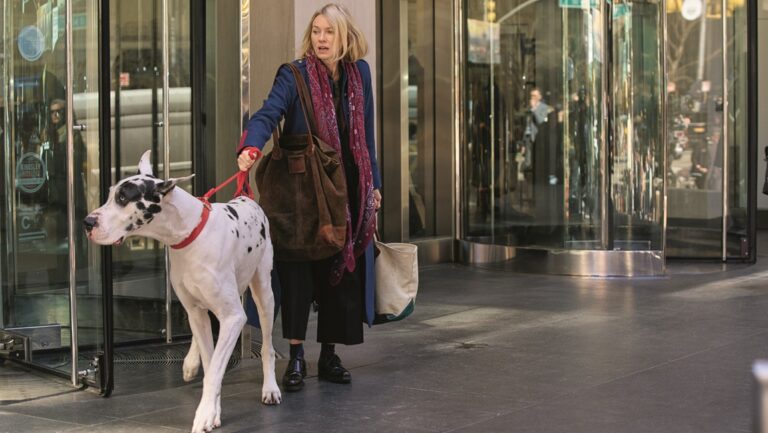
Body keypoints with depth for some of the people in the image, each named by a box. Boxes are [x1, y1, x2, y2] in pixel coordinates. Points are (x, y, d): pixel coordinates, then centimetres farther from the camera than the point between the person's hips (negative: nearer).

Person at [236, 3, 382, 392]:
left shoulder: (359, 73, 7)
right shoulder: (294, 76, -7)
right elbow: (268, 114, -23)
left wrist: (373, 183, 14)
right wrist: (250, 147, -42)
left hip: (348, 191, 4)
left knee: (342, 272, 6)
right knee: (299, 270, -8)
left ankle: (329, 356, 16)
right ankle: (296, 357, -2)